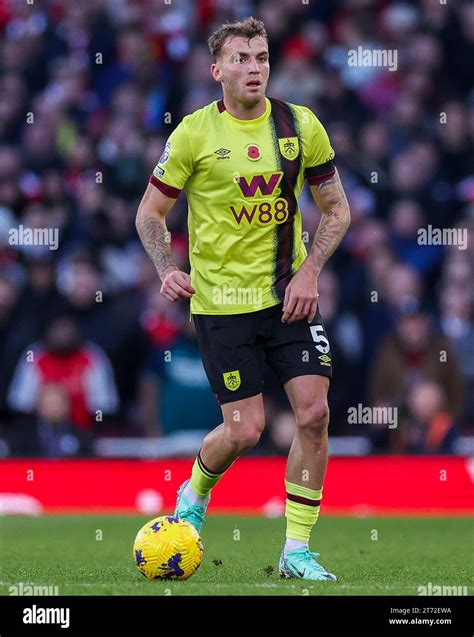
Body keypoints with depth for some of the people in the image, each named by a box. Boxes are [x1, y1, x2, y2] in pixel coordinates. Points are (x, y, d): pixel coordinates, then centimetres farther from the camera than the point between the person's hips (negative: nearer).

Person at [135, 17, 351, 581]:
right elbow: (150, 213, 2)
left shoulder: (302, 126, 0)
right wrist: (167, 271, -15)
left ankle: (297, 551, 2)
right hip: (221, 299, -3)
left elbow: (337, 208, 9)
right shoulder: (195, 133, -7)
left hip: (288, 295, 3)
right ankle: (194, 494, 28)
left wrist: (308, 272, -5)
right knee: (245, 430, -6)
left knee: (314, 413, -8)